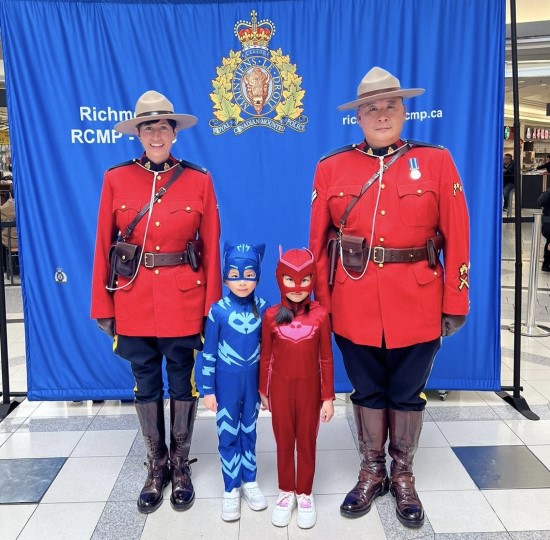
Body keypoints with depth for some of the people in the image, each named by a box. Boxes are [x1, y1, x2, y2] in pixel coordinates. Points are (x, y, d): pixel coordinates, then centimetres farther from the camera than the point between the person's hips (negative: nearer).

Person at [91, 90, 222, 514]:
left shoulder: (199, 179, -2)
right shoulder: (116, 179, 1)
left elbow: (211, 247, -2)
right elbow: (103, 246, 1)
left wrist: (213, 305, -4)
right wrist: (103, 306, -1)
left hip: (184, 299, -1)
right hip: (134, 299, 1)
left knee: (183, 380, 10)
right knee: (146, 383, 13)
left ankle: (180, 464, 30)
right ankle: (156, 465, 32)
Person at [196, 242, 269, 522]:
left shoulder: (262, 308, -6)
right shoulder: (218, 310, -13)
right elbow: (208, 353, -7)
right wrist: (207, 390, -6)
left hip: (252, 382, 2)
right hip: (226, 383, -2)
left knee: (249, 432, 16)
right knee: (228, 435, 10)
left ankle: (249, 482, 33)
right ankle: (231, 489, 25)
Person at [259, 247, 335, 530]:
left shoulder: (320, 315, -10)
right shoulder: (271, 316, -8)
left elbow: (326, 359, -5)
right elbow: (265, 358, 1)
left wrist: (328, 397, -3)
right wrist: (263, 391, 6)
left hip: (309, 388, -1)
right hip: (281, 388, 1)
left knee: (307, 441, 14)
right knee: (284, 441, 15)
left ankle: (304, 494, 32)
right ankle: (286, 492, 34)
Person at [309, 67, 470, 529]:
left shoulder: (436, 162, -1)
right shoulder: (331, 168, 2)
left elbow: (457, 239, -1)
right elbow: (318, 242, 3)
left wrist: (455, 304, -3)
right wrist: (321, 303, 2)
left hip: (417, 305, 0)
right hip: (354, 307, 1)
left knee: (408, 393, 13)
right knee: (367, 391, 15)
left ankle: (403, 476, 35)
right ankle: (371, 472, 36)